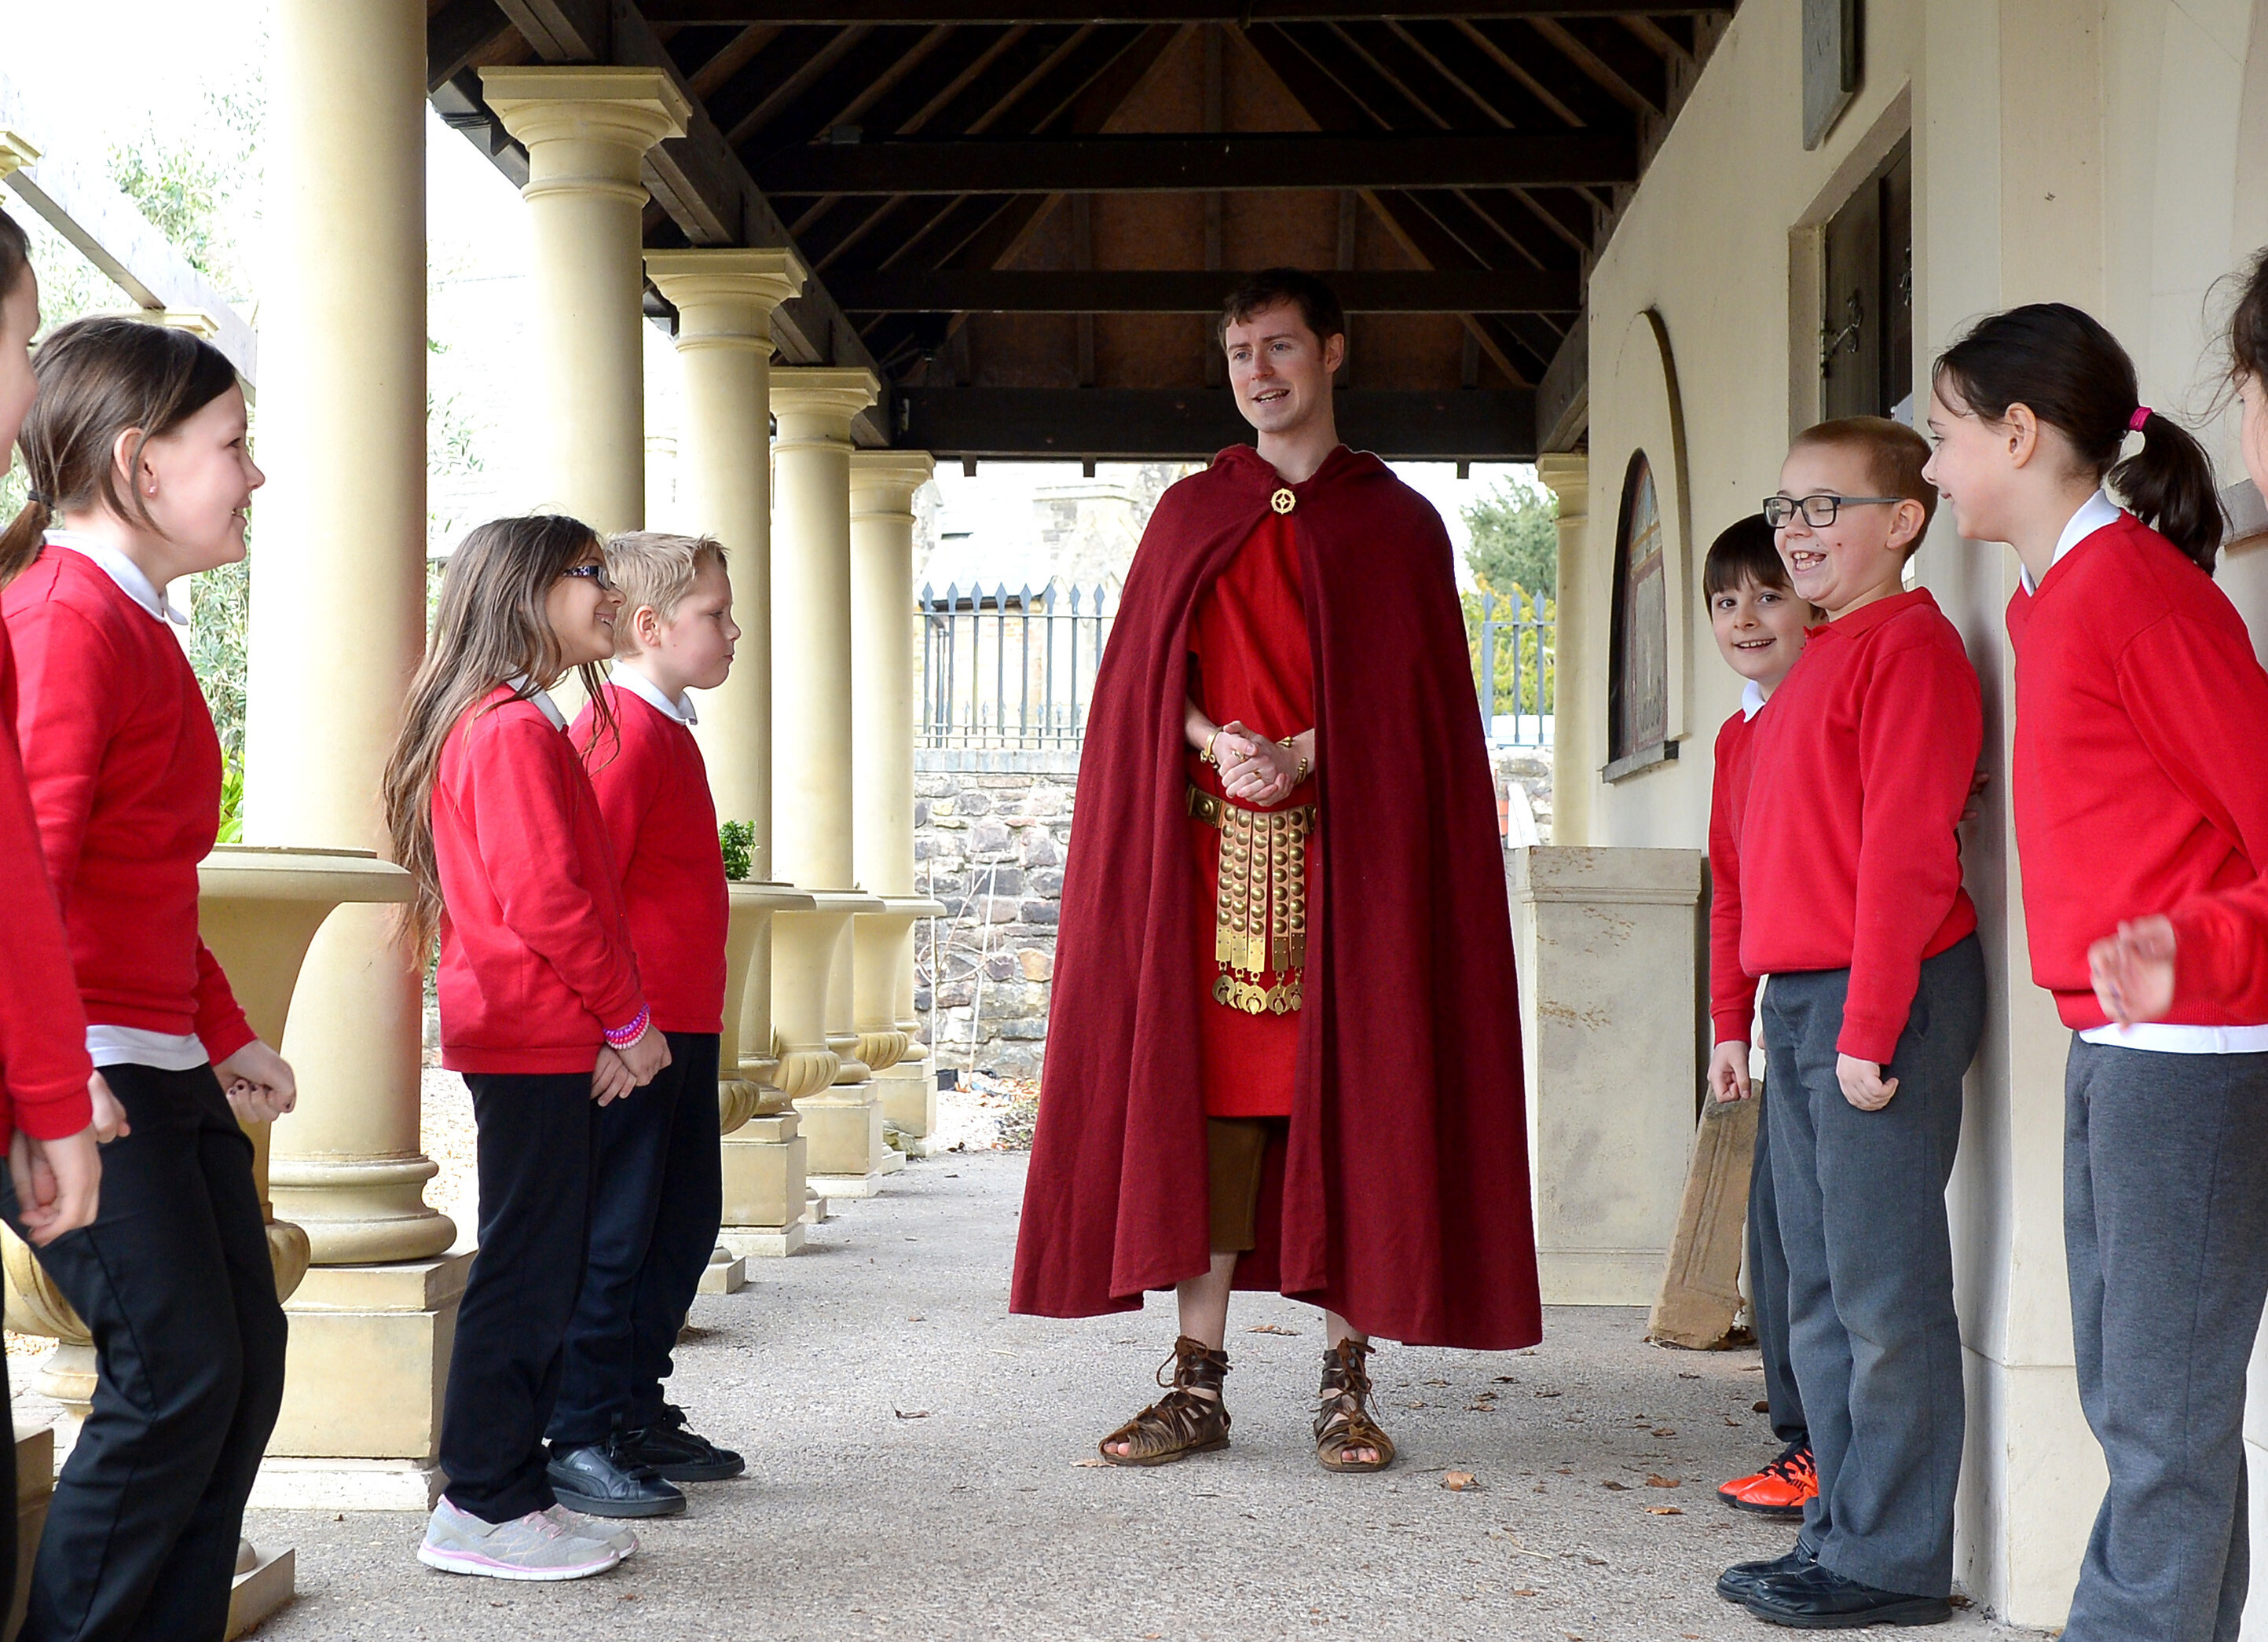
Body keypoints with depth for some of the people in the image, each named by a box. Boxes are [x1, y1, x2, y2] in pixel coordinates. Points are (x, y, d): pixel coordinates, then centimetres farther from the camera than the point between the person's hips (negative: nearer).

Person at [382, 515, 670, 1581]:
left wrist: (614, 1024, 11)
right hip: (541, 1039, -10)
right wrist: (627, 1018, -10)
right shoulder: (517, 732, -14)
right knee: (526, 1271, -6)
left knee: (536, 1271, 13)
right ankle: (485, 1509, 0)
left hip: (535, 1039, 10)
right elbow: (546, 898, -20)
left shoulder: (497, 725, 19)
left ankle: (507, 1493, 18)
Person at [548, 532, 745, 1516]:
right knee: (613, 1231, -5)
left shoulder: (666, 730, 17)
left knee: (685, 1217, 15)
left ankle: (635, 1409, 25)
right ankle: (579, 1440, 1)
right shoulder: (624, 732, -14)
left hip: (680, 1028, 10)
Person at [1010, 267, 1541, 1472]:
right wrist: (1219, 744, -10)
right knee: (1206, 1095, -1)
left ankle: (1345, 1378, 4)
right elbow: (1145, 681, 9)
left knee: (1347, 1097, -3)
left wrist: (1300, 756, -12)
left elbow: (1412, 704, 1)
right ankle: (1198, 1382, 3)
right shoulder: (1189, 515, 14)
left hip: (1349, 856, -2)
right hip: (1209, 853, 2)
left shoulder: (1394, 522, 7)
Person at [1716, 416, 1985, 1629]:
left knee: (1885, 1291, -5)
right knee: (1820, 1291, 13)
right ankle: (1843, 1531, 21)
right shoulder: (1823, 660, 19)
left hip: (1880, 997, -10)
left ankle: (1891, 1561, 1)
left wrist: (1869, 1027, -20)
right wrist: (1776, 1013, 18)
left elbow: (1905, 851, -17)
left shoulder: (1910, 647, -10)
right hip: (1799, 1003, 10)